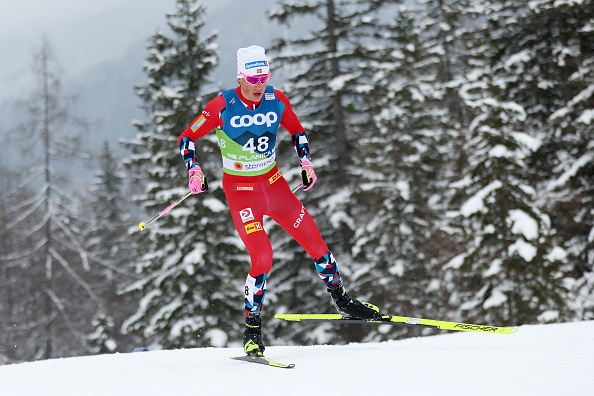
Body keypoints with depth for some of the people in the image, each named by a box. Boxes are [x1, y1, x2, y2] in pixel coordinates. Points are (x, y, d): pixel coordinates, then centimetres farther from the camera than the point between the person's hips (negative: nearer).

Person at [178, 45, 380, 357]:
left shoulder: (277, 100, -5)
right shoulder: (222, 106, -16)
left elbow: (297, 131, 14)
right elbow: (188, 138, -7)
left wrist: (306, 161, 0)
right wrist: (194, 170, -22)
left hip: (274, 184, 4)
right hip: (240, 189, -4)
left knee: (314, 241, 2)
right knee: (263, 258, -16)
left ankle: (342, 301, 23)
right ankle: (252, 328, 0)